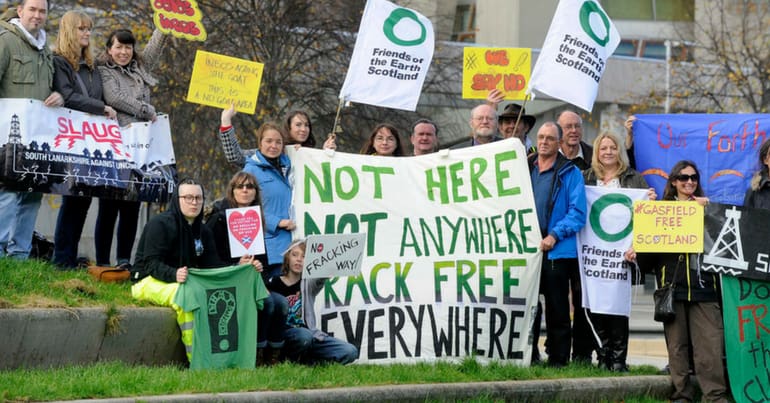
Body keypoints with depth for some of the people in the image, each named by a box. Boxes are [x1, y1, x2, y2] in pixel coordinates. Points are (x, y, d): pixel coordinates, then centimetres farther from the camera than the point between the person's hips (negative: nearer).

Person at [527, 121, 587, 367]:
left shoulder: (570, 173, 2)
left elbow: (578, 213, -4)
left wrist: (555, 235, -14)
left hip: (557, 252, -4)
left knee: (558, 311, 1)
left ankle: (558, 360, 6)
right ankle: (528, 358, 9)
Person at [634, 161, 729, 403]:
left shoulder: (706, 208, 14)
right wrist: (638, 255, -10)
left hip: (703, 283, 0)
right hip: (672, 284, 0)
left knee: (711, 341, -8)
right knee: (677, 343, 0)